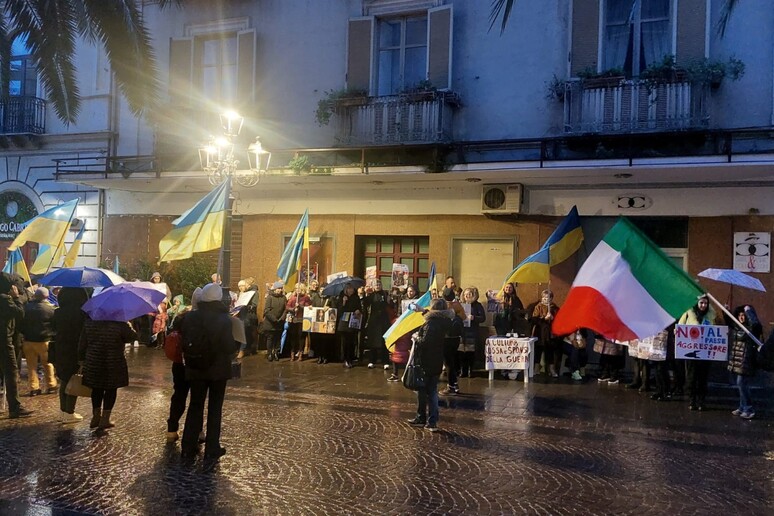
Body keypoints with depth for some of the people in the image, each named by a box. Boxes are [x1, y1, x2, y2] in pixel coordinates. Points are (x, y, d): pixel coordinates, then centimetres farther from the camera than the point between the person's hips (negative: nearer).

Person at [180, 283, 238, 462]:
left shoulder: (189, 317, -4)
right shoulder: (224, 319, -16)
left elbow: (183, 343, 1)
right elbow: (230, 347, -17)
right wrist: (237, 345, 3)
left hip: (195, 370, 3)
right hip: (218, 370, -3)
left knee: (195, 407, 16)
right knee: (215, 409, 8)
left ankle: (188, 448, 20)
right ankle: (212, 450, 12)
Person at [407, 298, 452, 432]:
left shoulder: (431, 324, -20)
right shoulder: (443, 322, 5)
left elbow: (425, 342, -27)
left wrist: (417, 338, -9)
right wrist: (423, 311, 37)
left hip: (426, 363, -7)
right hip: (437, 363, 7)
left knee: (422, 391, 9)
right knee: (432, 392, 11)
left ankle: (421, 418, 22)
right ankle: (432, 422, 9)